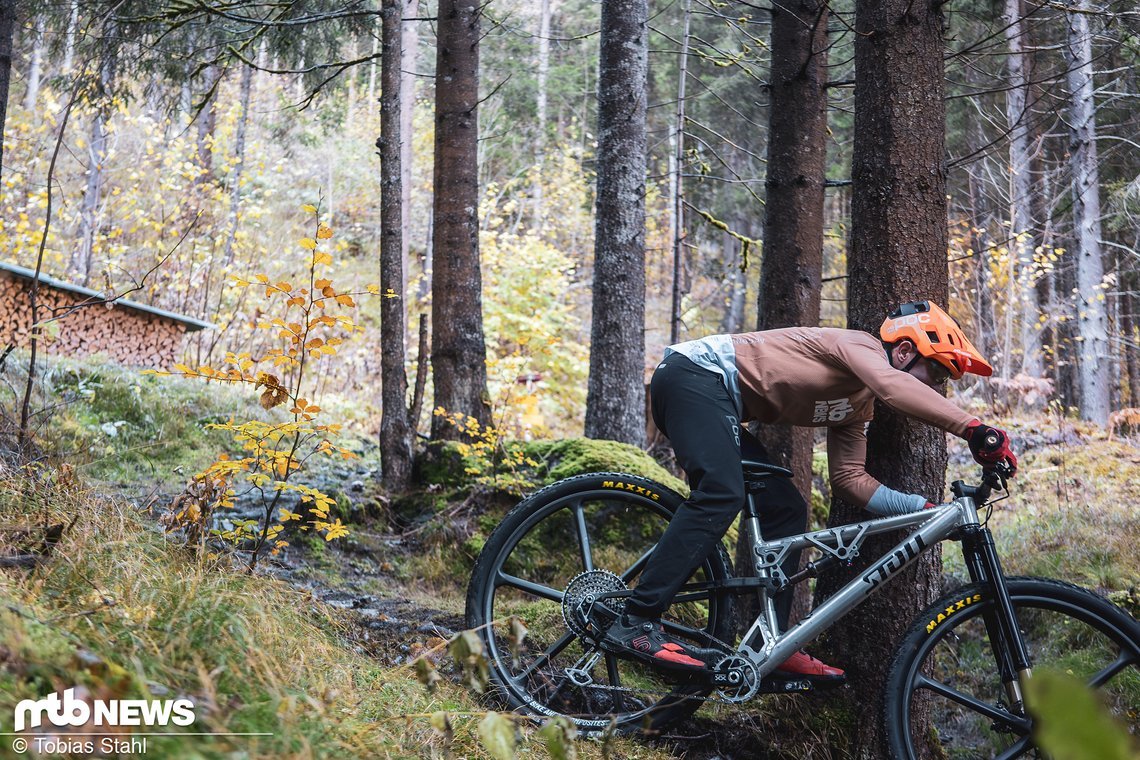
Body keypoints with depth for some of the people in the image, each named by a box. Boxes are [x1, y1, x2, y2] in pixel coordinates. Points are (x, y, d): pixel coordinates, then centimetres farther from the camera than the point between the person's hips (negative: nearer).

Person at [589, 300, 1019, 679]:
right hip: (693, 375, -10)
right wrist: (974, 429, -37)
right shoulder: (860, 345, -9)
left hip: (718, 402, 10)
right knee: (721, 493, -29)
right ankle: (634, 623, -32)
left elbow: (849, 479, 12)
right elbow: (896, 388, -31)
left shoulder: (859, 405, 18)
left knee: (786, 509, 4)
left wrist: (925, 508, 4)